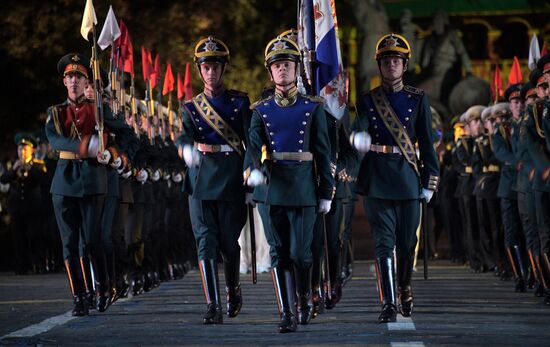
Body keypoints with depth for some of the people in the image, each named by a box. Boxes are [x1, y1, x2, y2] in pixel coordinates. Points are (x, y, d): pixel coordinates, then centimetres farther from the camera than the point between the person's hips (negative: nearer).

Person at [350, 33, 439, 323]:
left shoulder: (418, 99, 7)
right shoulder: (367, 101, 6)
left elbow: (426, 142, 7)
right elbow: (359, 129, -13)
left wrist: (430, 180, 2)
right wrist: (359, 138, -38)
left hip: (408, 177, 1)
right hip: (376, 179, -1)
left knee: (407, 242, 8)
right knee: (384, 242, -7)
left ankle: (405, 290, 34)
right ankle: (389, 304, -9)